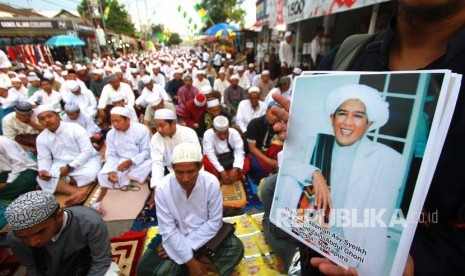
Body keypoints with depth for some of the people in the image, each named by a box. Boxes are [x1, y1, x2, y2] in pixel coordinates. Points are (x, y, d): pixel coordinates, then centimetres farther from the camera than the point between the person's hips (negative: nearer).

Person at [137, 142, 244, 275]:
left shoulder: (211, 183, -23)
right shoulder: (163, 189, -22)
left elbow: (214, 222, -15)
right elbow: (168, 230, -18)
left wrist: (187, 244, -19)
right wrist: (190, 261, -21)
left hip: (206, 234, -1)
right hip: (174, 237, 1)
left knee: (236, 248, -22)